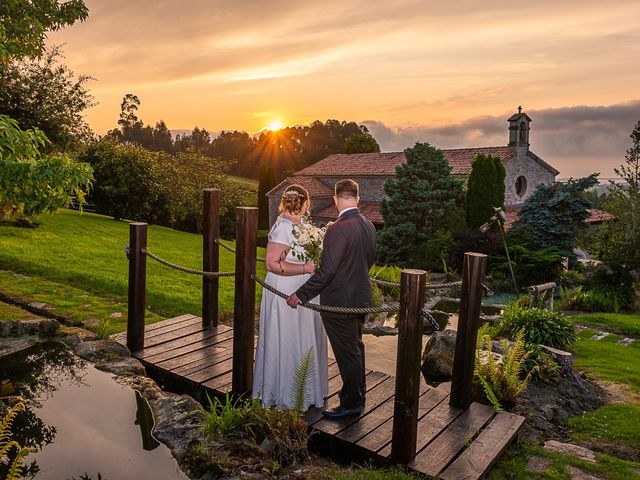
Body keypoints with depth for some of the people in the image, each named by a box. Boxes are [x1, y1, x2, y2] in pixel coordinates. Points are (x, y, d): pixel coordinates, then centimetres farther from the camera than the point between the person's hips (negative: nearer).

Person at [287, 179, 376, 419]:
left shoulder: (338, 229, -24)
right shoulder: (368, 226, 2)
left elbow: (326, 271, -26)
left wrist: (301, 294, -18)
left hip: (340, 302, -8)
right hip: (361, 297, 9)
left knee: (347, 354, 6)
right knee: (356, 347, 23)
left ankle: (351, 403, 23)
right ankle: (358, 393, 40)